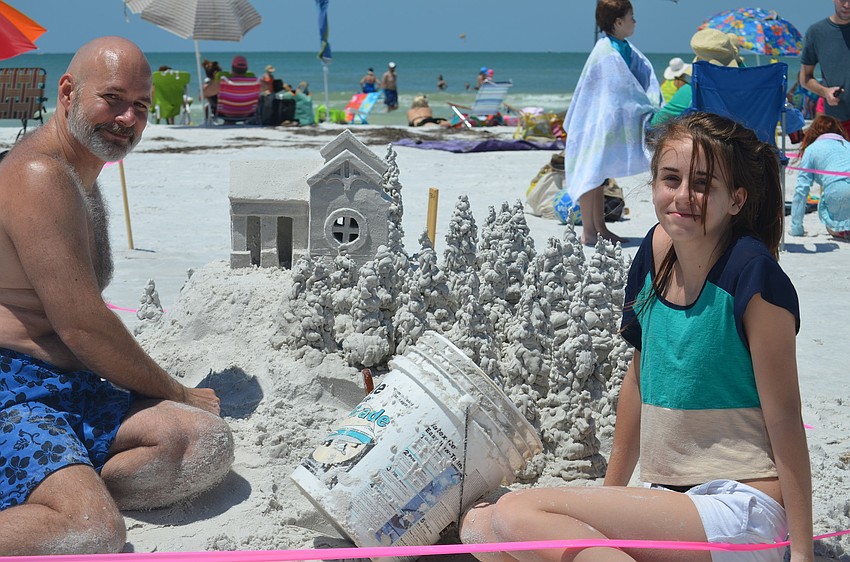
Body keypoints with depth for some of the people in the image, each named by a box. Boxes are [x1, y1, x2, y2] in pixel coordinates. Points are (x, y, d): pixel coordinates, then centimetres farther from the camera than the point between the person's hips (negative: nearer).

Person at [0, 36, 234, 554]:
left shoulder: (83, 179, 22)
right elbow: (81, 326, -15)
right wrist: (175, 393, -1)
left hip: (72, 390, 10)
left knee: (210, 443, -13)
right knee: (94, 532, -34)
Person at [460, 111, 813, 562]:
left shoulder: (752, 274, -15)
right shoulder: (657, 250, 6)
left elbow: (784, 418, -12)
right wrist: (610, 492, 21)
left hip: (740, 516, -8)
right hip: (666, 498, 8)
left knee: (516, 514, -22)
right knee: (479, 526, -4)